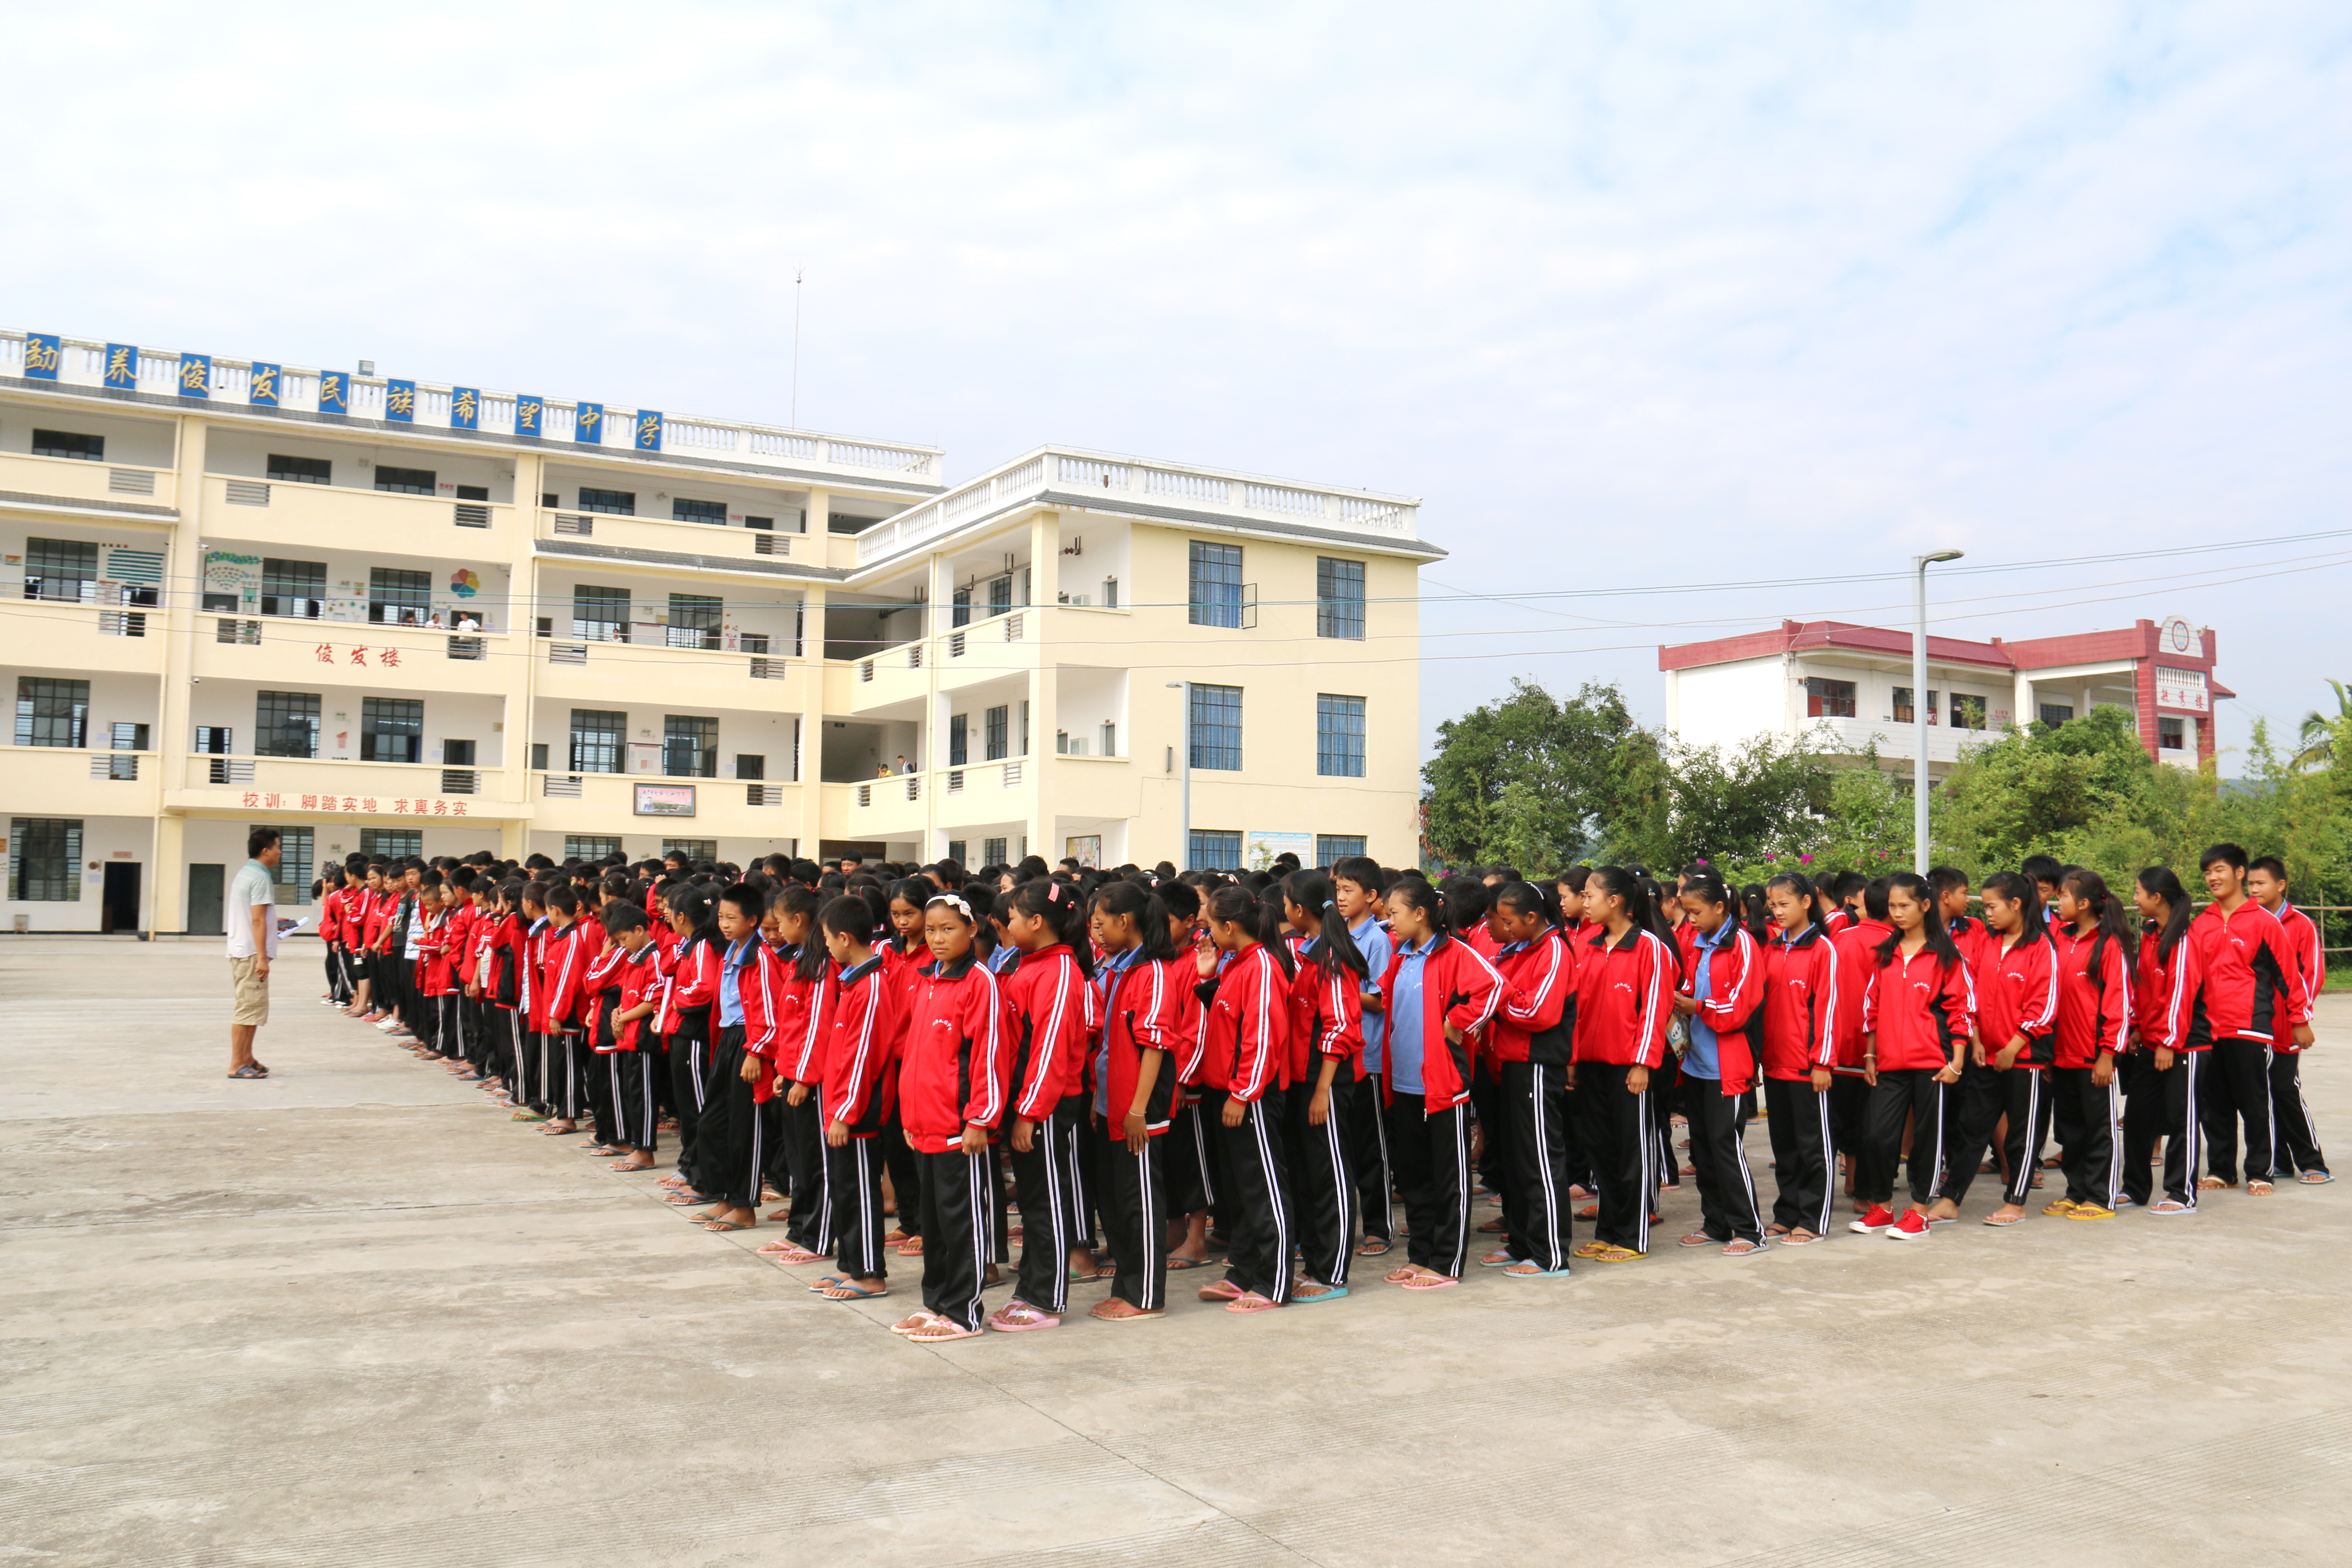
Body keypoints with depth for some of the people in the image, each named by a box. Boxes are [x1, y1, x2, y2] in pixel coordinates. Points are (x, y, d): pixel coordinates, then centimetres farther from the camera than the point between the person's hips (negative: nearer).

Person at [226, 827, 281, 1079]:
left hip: (240, 950, 10)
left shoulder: (244, 874, 16)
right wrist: (262, 957, -20)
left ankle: (247, 1059, 21)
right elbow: (258, 921, -19)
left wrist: (275, 925, 30)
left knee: (248, 1006, 16)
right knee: (248, 1008, -7)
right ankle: (237, 1065, -4)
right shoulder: (260, 878, -14)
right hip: (252, 952, -10)